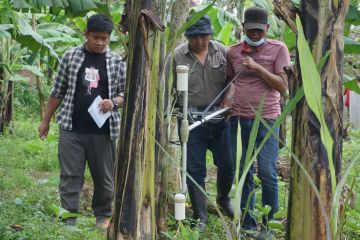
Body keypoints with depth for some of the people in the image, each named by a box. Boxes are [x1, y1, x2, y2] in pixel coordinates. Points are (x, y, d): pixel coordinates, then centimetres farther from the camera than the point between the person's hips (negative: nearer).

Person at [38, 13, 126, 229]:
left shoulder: (117, 62, 3)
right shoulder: (71, 56, 3)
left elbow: (125, 93, 8)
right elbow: (58, 91, 9)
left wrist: (113, 102, -14)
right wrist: (46, 120, 10)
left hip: (103, 130, 1)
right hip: (71, 128, 0)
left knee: (104, 177, 9)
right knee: (70, 175, 0)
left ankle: (103, 216, 27)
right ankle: (69, 218, 6)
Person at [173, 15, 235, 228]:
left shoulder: (223, 52, 1)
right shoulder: (177, 56, -4)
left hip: (220, 118, 2)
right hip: (191, 121, -2)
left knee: (227, 164, 10)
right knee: (195, 169, 2)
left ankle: (223, 198, 39)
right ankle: (200, 216, 12)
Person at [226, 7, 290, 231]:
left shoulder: (278, 49, 0)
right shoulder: (233, 52, 9)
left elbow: (283, 86, -6)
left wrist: (257, 68, -15)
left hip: (267, 120, -3)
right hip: (239, 119, 3)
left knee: (268, 174, -5)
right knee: (244, 175, 5)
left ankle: (270, 223, 8)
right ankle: (248, 225, 14)